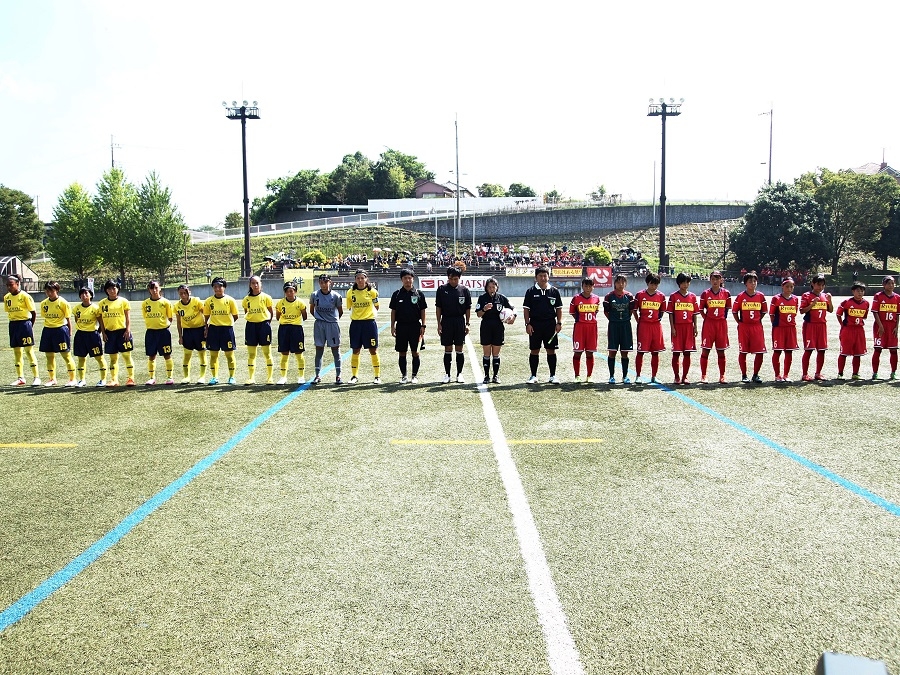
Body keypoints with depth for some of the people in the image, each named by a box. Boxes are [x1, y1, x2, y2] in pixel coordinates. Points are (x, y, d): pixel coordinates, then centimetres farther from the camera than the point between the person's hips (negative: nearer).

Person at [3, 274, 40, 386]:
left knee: (29, 351, -4)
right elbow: (9, 312, 15)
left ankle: (36, 377, 1)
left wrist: (30, 326, -4)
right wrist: (14, 324, 7)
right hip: (13, 325, 6)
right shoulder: (6, 297, 7)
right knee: (16, 352, 10)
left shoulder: (25, 296, -11)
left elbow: (33, 313, -7)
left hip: (24, 323, -6)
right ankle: (20, 378, 18)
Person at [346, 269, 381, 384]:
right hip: (355, 323, 2)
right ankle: (354, 376, 16)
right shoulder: (350, 292, 0)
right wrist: (358, 315, 9)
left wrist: (368, 314, 5)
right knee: (355, 351, 7)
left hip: (369, 323, -2)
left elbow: (376, 307, 8)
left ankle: (377, 376, 9)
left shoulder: (372, 291, -5)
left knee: (373, 350, 1)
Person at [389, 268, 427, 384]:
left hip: (415, 326, -1)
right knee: (402, 352, 5)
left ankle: (415, 375, 13)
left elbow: (422, 311, 5)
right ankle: (403, 376, 15)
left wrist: (423, 326, -2)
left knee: (415, 352, 3)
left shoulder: (419, 294, 2)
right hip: (401, 326, 1)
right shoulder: (397, 294, 4)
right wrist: (392, 326, 2)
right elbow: (393, 311, 7)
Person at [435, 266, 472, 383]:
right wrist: (439, 324, -2)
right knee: (448, 349, 5)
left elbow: (468, 308, 6)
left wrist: (467, 324, 1)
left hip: (460, 322, 0)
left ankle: (459, 374, 13)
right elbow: (438, 308, 3)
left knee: (459, 349, 5)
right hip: (446, 322, 0)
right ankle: (447, 374, 13)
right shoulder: (442, 289, 0)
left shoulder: (464, 290, 2)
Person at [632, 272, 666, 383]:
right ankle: (638, 376, 7)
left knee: (655, 352, 6)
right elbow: (634, 310, 6)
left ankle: (653, 376, 14)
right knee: (640, 352, -1)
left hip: (656, 326, 3)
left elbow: (662, 311, 17)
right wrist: (639, 321, 3)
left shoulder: (661, 296, 6)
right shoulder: (640, 295, 0)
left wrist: (658, 320, 9)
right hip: (643, 325, -2)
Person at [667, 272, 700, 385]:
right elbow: (670, 313, -1)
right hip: (677, 327, -3)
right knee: (676, 353, 0)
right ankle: (677, 376, 9)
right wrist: (672, 328, -7)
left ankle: (684, 376, 12)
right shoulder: (673, 296, 0)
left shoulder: (692, 296, 9)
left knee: (687, 353, 4)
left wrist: (695, 327, 4)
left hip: (689, 327, 3)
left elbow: (695, 313, 11)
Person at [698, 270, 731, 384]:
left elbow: (727, 309, 12)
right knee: (705, 350, -2)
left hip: (722, 324, 1)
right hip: (709, 323, -1)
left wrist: (723, 318, 7)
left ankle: (722, 376, 14)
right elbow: (701, 310, 6)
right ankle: (703, 376, 5)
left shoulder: (726, 293, 3)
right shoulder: (705, 293, 0)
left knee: (721, 351, 7)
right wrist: (707, 318, -1)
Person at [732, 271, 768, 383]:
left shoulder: (760, 296, 4)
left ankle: (756, 375, 12)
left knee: (760, 352, -2)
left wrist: (757, 320, 6)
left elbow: (764, 311, 14)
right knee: (743, 352, 2)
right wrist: (739, 322, 0)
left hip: (757, 327, 2)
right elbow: (734, 311, 5)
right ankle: (744, 375, 13)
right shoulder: (740, 296, -1)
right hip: (744, 327, -2)